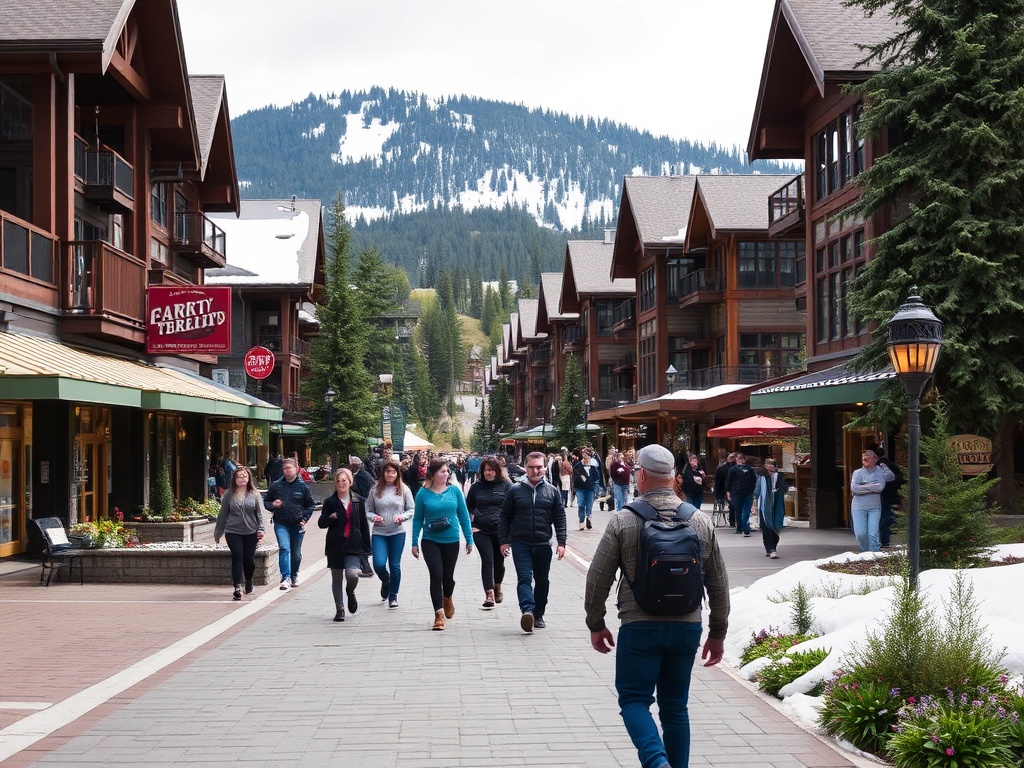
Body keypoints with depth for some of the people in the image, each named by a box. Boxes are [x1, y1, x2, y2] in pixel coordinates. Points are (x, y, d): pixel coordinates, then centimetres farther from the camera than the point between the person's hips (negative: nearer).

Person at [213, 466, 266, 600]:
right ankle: (238, 588, -18)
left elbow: (260, 513, 1)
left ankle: (248, 584, 33)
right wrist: (217, 533, 11)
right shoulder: (229, 495, 4)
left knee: (249, 560, 8)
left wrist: (261, 529, -12)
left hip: (250, 533, 1)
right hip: (233, 532, -1)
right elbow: (223, 515, 9)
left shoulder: (255, 494, 4)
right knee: (237, 558, -13)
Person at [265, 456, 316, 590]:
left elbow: (310, 504, 10)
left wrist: (305, 519, -2)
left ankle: (294, 576, 34)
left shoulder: (303, 486, 1)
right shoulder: (276, 485, 2)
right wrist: (273, 505, -9)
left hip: (297, 525, 1)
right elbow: (266, 502, 13)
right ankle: (285, 578, -24)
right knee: (284, 548, -20)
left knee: (296, 554, 12)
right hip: (281, 524, -1)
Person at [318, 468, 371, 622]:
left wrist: (366, 546, 5)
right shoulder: (330, 502, 2)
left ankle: (350, 592, 15)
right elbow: (321, 523, 3)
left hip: (353, 545, -1)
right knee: (337, 578, 7)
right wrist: (329, 518, -19)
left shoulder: (359, 501, 4)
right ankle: (339, 609, 21)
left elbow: (364, 524, 8)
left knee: (352, 574, -19)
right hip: (335, 545, 1)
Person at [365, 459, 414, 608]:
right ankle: (385, 582, 24)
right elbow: (368, 510, 9)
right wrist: (373, 517, -12)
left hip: (397, 533, 0)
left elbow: (412, 509, 5)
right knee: (379, 564, -11)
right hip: (379, 533, 0)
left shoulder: (404, 489, 0)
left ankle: (393, 596, 21)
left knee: (395, 565, 5)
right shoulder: (375, 490, 2)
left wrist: (402, 517, -13)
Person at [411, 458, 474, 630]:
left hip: (451, 541, 1)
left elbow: (464, 516, 4)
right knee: (436, 575, -10)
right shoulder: (423, 494, -3)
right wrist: (415, 542, 2)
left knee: (448, 576, 10)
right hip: (430, 541, -1)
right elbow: (418, 519, 3)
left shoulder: (455, 491, -1)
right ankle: (439, 614, -4)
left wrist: (469, 539, 4)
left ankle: (447, 599, 43)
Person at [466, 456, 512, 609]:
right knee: (487, 561, -10)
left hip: (501, 531, 0)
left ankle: (497, 588, 35)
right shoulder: (476, 487, 6)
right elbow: (468, 508, 14)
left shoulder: (506, 486, 1)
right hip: (481, 531, 0)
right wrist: (470, 525, 3)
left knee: (499, 561, 12)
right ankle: (489, 595, -13)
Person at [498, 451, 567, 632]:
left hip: (543, 544, 2)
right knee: (525, 578, -14)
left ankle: (538, 615, 21)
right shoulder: (515, 491, 3)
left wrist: (561, 542, -1)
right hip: (520, 543, -2)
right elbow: (505, 517, 7)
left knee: (542, 581, 10)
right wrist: (504, 541, 2)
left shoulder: (552, 491, 6)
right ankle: (528, 611, -29)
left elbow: (559, 518, 7)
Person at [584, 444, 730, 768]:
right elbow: (719, 585, 8)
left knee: (634, 700, 4)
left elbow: (598, 579, -4)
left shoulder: (622, 521, -7)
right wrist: (718, 633, 17)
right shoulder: (701, 522, 3)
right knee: (675, 706, 14)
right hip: (687, 627, 4)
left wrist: (596, 625, 10)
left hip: (640, 627, -3)